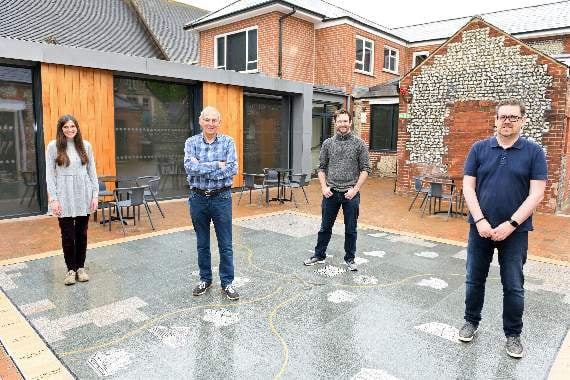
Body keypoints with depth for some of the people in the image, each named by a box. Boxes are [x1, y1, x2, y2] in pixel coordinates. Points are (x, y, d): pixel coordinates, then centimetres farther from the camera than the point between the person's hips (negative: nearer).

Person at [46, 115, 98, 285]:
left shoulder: (85, 145, 5)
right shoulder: (53, 146, -2)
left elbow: (92, 171, 6)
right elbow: (50, 174, -4)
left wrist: (95, 194, 0)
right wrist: (53, 199, -10)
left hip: (83, 196, 2)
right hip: (64, 197, -2)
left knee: (82, 233, 9)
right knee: (67, 235, 4)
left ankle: (81, 267, 22)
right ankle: (71, 269, 18)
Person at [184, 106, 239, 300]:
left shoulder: (228, 142, -3)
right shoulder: (191, 142, 1)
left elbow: (232, 169, -15)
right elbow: (190, 167, -15)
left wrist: (202, 168, -17)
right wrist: (217, 165, -20)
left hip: (221, 198, -1)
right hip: (198, 198, 2)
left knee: (225, 245, 5)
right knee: (202, 244, 14)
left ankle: (227, 283, 18)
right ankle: (205, 280, 31)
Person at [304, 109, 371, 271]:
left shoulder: (359, 143, -1)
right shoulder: (328, 143, 5)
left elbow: (365, 169, -2)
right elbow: (322, 168, 8)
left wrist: (355, 189, -11)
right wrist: (324, 187, -5)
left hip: (350, 194, -2)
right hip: (331, 193, 2)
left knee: (350, 229, 9)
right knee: (325, 227, 12)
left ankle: (350, 259, 24)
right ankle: (319, 255, 26)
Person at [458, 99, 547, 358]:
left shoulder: (534, 152, -2)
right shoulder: (479, 149, 1)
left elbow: (536, 194, -7)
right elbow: (468, 187, -2)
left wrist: (511, 225, -15)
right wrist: (480, 221, -12)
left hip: (515, 230, -1)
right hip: (481, 227, 1)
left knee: (513, 286, 9)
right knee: (474, 280, 12)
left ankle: (513, 334, 28)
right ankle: (471, 322, 32)